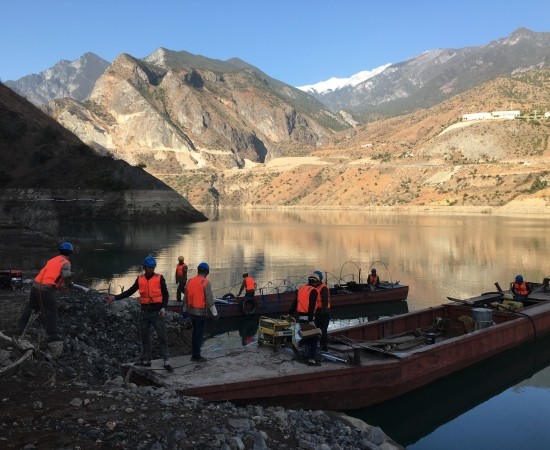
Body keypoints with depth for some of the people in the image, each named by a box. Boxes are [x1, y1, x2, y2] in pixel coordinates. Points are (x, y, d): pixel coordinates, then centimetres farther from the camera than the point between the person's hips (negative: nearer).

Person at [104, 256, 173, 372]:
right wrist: (115, 297, -1)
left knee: (162, 337, -4)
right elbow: (129, 292, 7)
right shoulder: (140, 279, 3)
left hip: (157, 312, -4)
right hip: (144, 312, 4)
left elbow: (165, 294, -3)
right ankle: (146, 360, 24)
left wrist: (163, 308, -17)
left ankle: (166, 362, -1)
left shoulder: (159, 278, -6)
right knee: (144, 337, 12)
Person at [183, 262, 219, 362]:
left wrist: (185, 311, 23)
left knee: (195, 331, 20)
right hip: (201, 312, -7)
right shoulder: (205, 283, -13)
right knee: (199, 333, 1)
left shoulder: (190, 281, 7)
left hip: (191, 311, 7)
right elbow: (210, 300, -15)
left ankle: (194, 352, 28)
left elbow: (186, 298, 14)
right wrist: (215, 313, -9)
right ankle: (196, 356, 6)